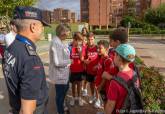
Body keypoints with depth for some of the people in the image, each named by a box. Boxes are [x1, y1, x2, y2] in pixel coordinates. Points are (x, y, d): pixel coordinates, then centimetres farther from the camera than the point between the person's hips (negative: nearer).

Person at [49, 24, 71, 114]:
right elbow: (57, 62, -27)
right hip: (59, 74, -10)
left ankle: (61, 106, 51)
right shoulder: (56, 43, -26)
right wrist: (70, 61, -15)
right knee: (60, 93, 11)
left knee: (65, 89, 28)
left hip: (63, 73, 10)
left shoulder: (60, 42, 4)